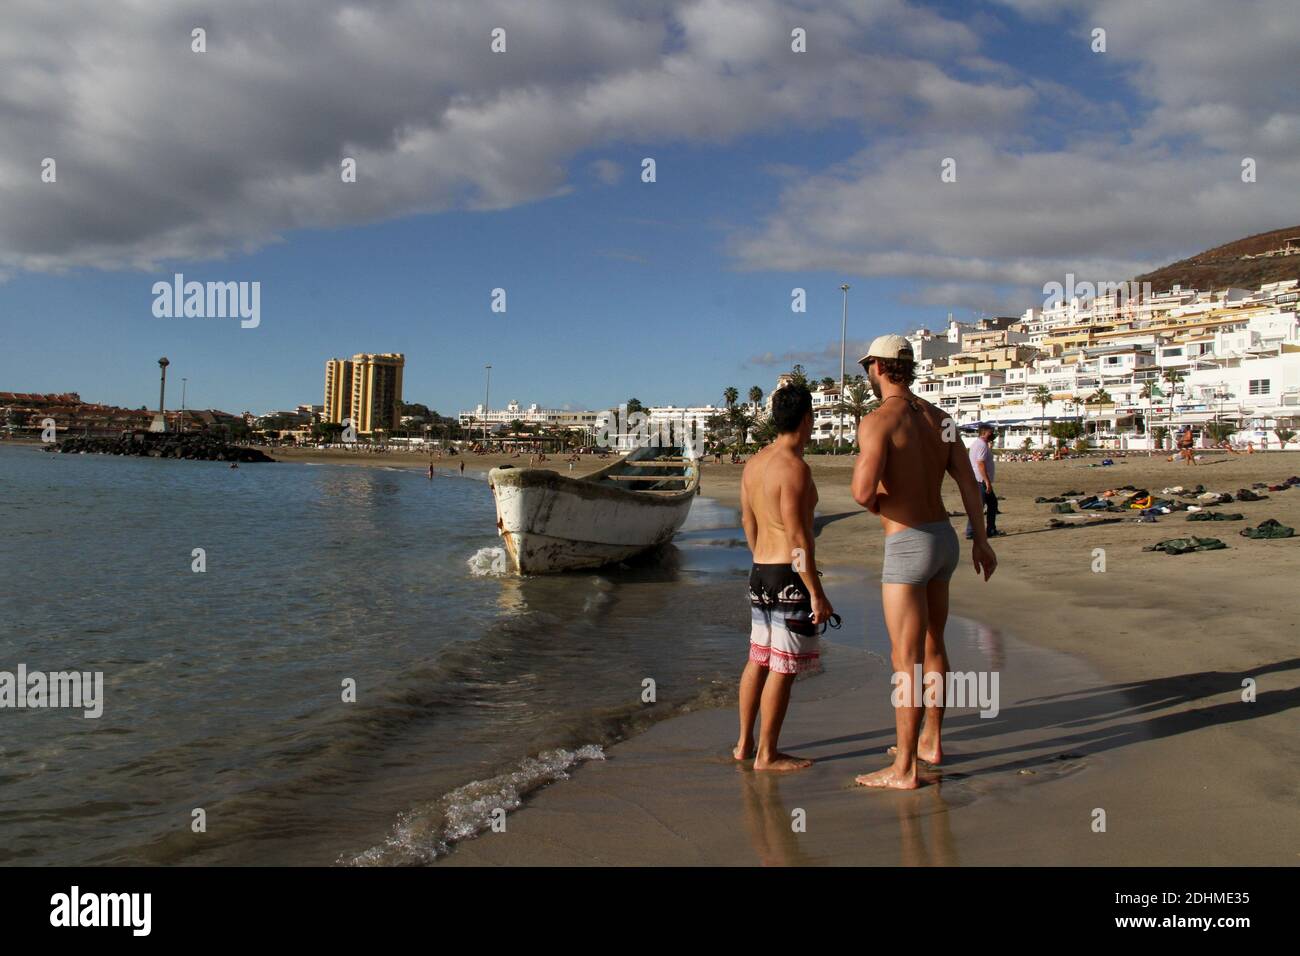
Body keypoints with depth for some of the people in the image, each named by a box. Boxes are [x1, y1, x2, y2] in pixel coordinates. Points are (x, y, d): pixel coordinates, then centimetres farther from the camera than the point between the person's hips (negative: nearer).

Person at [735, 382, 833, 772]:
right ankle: (767, 755, 9)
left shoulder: (753, 463, 9)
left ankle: (744, 743, 26)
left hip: (760, 573, 9)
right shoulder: (794, 468, -18)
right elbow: (798, 537, -20)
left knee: (758, 660, 17)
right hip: (790, 576, -9)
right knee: (783, 668, 0)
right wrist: (817, 594, -17)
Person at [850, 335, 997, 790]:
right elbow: (968, 482, 11)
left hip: (907, 546, -8)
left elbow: (863, 490, -29)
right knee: (932, 646, 20)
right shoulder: (937, 417, 9)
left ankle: (905, 769, 6)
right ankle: (930, 741, 34)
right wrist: (981, 541, 18)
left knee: (905, 660, -2)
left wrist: (873, 503, -5)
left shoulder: (877, 421, -16)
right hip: (945, 538, 8)